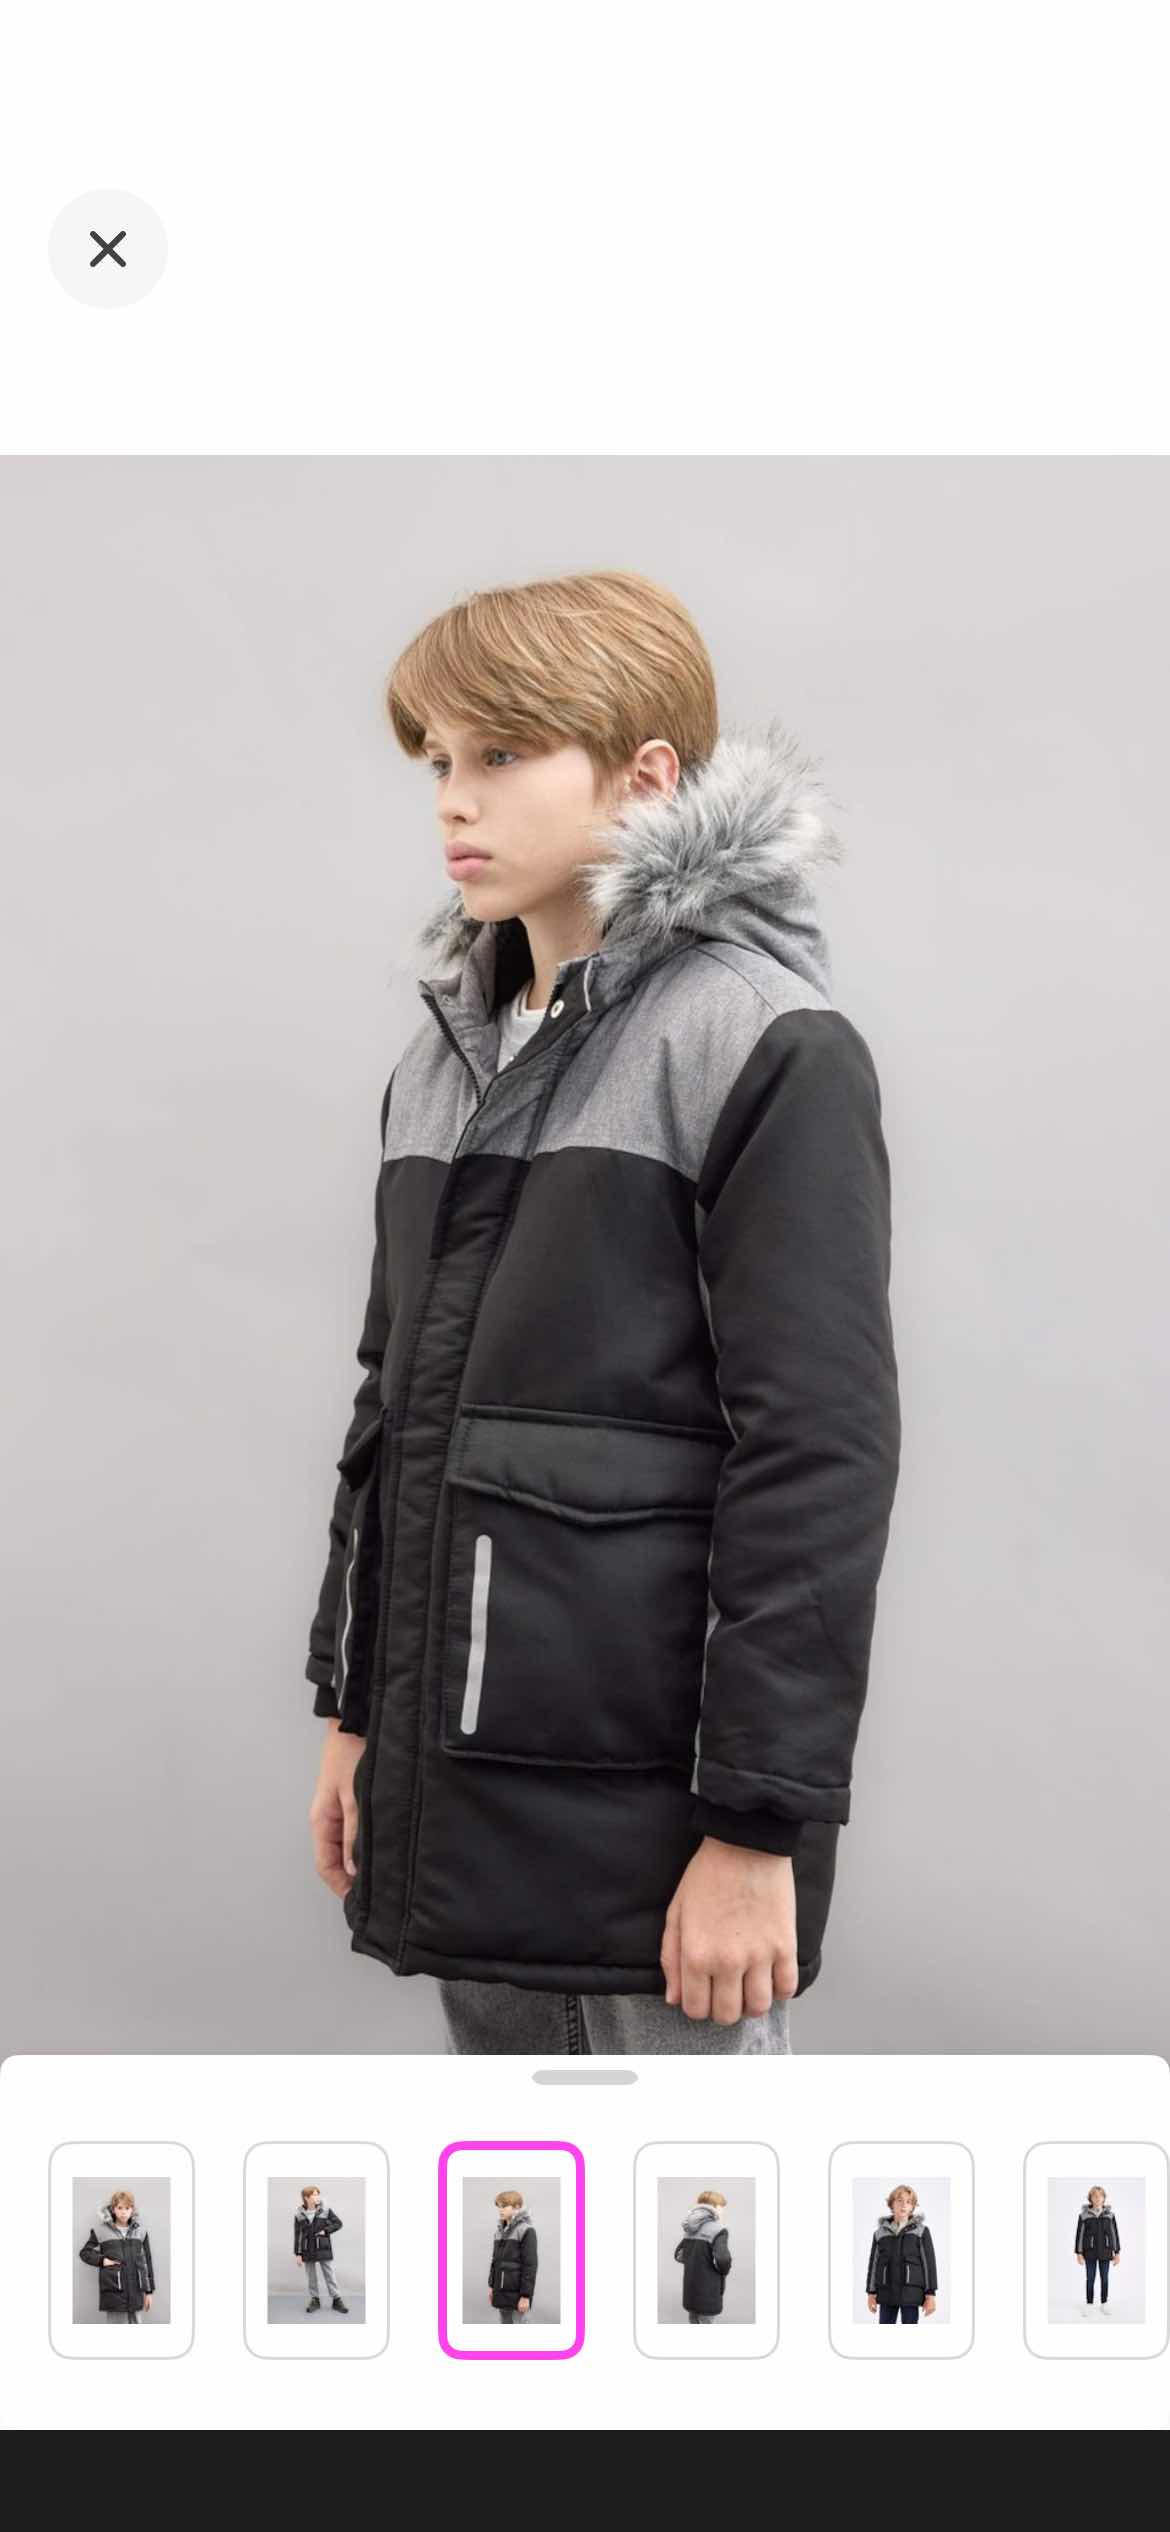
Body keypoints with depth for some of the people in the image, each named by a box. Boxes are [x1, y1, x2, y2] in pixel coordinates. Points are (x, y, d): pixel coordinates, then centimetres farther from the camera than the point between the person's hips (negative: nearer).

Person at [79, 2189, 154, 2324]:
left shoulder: (140, 2230, 8)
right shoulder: (102, 2231, 1)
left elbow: (147, 2261, 12)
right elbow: (84, 2252, 9)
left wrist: (149, 2291, 10)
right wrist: (102, 2260, -8)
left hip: (135, 2291, 2)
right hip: (113, 2291, -2)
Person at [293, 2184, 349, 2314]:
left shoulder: (326, 2211, -5)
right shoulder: (299, 2215, -4)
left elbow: (338, 2223, 1)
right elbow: (297, 2235, 0)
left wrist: (325, 2231, -13)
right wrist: (297, 2253, -2)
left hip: (324, 2249, -1)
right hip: (307, 2251, 1)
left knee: (329, 2275, 2)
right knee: (311, 2277, 9)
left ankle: (336, 2300, 9)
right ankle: (314, 2300, 21)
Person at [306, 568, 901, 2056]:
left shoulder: (770, 1049, -11)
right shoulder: (444, 1056, 13)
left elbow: (819, 1457, -15)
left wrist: (762, 1823, -17)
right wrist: (351, 1708, 16)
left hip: (655, 1802, -7)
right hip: (459, 1781, 7)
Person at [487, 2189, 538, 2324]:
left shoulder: (526, 2231, -12)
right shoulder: (500, 2230, 10)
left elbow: (530, 2265, -14)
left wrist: (526, 2295, -17)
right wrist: (491, 2285, 14)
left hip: (517, 2291, -7)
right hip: (502, 2291, 7)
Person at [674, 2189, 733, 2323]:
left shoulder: (690, 2228, 10)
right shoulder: (717, 2229, -15)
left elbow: (679, 2254, 14)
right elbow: (722, 2259, -25)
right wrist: (725, 2271, -5)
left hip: (690, 2288, 7)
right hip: (708, 2290, -7)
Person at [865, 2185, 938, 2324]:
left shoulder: (921, 2230, 1)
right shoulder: (881, 2232, 8)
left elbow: (929, 2262, -1)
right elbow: (873, 2263, 10)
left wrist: (931, 2294, -5)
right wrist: (871, 2292, 7)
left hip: (911, 2293, -3)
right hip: (887, 2293, 3)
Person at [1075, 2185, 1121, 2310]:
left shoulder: (1110, 2214, 1)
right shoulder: (1084, 2215, -3)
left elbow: (1115, 2233, 4)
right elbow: (1079, 2234, -2)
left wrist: (1117, 2252, 2)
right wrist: (1079, 2253, -5)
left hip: (1105, 2252, 1)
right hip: (1090, 2252, -1)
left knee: (1104, 2278, 6)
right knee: (1090, 2278, 2)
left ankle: (1104, 2304, 17)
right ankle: (1089, 2304, 10)